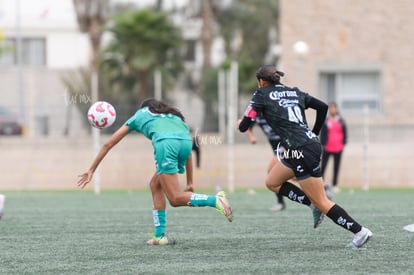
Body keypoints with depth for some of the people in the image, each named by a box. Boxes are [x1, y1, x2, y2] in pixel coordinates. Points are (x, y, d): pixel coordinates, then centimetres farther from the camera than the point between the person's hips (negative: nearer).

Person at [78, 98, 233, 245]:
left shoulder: (139, 115, 33)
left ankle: (216, 201, -22)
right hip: (186, 142, 5)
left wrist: (91, 170, 41)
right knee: (155, 185, 22)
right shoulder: (174, 116, 40)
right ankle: (159, 235, 16)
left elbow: (108, 144, 35)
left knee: (175, 199, -4)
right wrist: (190, 183, 38)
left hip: (166, 143, -5)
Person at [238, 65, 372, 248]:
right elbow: (323, 107, 15)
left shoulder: (262, 95, 0)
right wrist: (314, 133, 24)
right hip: (311, 143, 8)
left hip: (301, 151, -8)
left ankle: (360, 231, -4)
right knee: (272, 182, 20)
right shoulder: (294, 92, 18)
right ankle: (313, 205, 11)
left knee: (321, 202, -2)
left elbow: (243, 126, -2)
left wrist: (241, 123, 22)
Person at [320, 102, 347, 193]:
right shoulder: (325, 121, 2)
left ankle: (335, 185, 11)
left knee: (336, 167, 6)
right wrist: (323, 143, -6)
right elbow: (322, 133, 2)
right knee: (323, 166, -5)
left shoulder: (341, 121, 7)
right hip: (327, 148, -2)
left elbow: (344, 133, 11)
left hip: (338, 148, 2)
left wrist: (343, 143, 2)